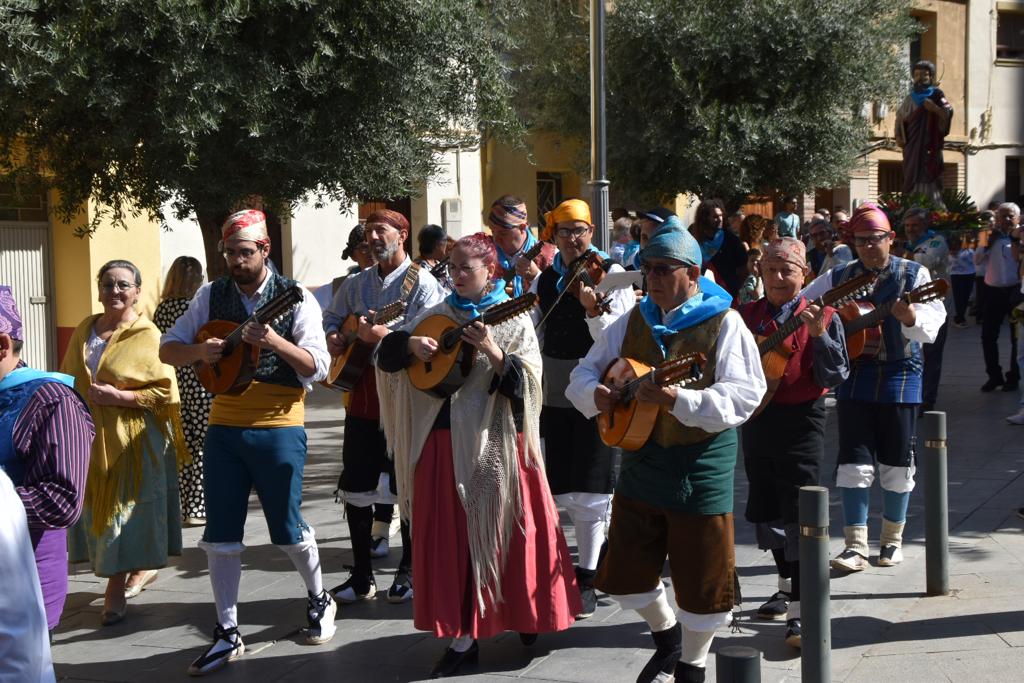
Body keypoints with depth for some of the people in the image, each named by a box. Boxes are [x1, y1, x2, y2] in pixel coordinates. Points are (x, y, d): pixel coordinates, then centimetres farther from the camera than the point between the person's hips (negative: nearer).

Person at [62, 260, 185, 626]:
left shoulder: (148, 336, -8)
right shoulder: (84, 331, 11)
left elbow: (165, 392, -12)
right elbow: (69, 379, 22)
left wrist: (118, 396, -20)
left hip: (132, 440, -6)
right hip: (89, 436, 6)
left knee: (124, 511, -1)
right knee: (96, 510, 8)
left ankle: (116, 589, 9)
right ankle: (143, 566, 26)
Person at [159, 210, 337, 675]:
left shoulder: (295, 299, -5)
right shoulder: (211, 295, 6)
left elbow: (319, 367, -11)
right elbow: (167, 348, 7)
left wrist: (276, 342, -27)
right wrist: (199, 350, -15)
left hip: (278, 429, -3)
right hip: (223, 429, 3)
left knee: (286, 530, 5)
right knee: (220, 534, 4)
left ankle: (319, 600, 32)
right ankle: (227, 633, 16)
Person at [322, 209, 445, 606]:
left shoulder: (422, 283, -6)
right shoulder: (357, 284, 14)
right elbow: (330, 317, 24)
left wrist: (384, 336, -28)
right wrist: (331, 336, 2)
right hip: (362, 397, 6)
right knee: (355, 486, 8)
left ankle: (409, 572, 16)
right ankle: (362, 576, 18)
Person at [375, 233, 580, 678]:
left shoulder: (513, 320, -3)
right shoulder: (438, 316, 7)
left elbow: (529, 383, -12)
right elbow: (387, 353, 6)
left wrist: (495, 354, -25)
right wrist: (410, 345, -14)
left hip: (497, 442, -3)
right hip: (446, 440, 3)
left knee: (508, 530, 6)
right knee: (451, 538, 4)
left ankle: (524, 613, 31)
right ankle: (463, 636, 13)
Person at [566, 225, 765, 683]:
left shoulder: (724, 324, -10)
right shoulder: (633, 321, 6)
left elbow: (745, 395, -20)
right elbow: (583, 373, 11)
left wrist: (679, 400, -31)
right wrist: (595, 393, -12)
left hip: (700, 469, -5)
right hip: (639, 460, 5)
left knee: (702, 579, 5)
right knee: (625, 573, 13)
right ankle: (666, 634, 41)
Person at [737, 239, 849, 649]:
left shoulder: (823, 318, -4)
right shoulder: (746, 315, 8)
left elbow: (836, 376, -13)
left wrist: (819, 336, -26)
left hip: (801, 420, -5)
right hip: (756, 419, 5)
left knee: (798, 517, -8)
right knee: (766, 512, 16)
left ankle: (799, 612, -5)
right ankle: (787, 587, 37)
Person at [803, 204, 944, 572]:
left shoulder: (914, 274, 0)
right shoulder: (838, 277, 6)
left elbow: (931, 328, -10)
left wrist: (911, 318, -31)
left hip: (900, 376, -1)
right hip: (854, 375, 1)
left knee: (897, 463, 6)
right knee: (853, 461, -4)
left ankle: (892, 539, 23)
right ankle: (855, 545, 1)